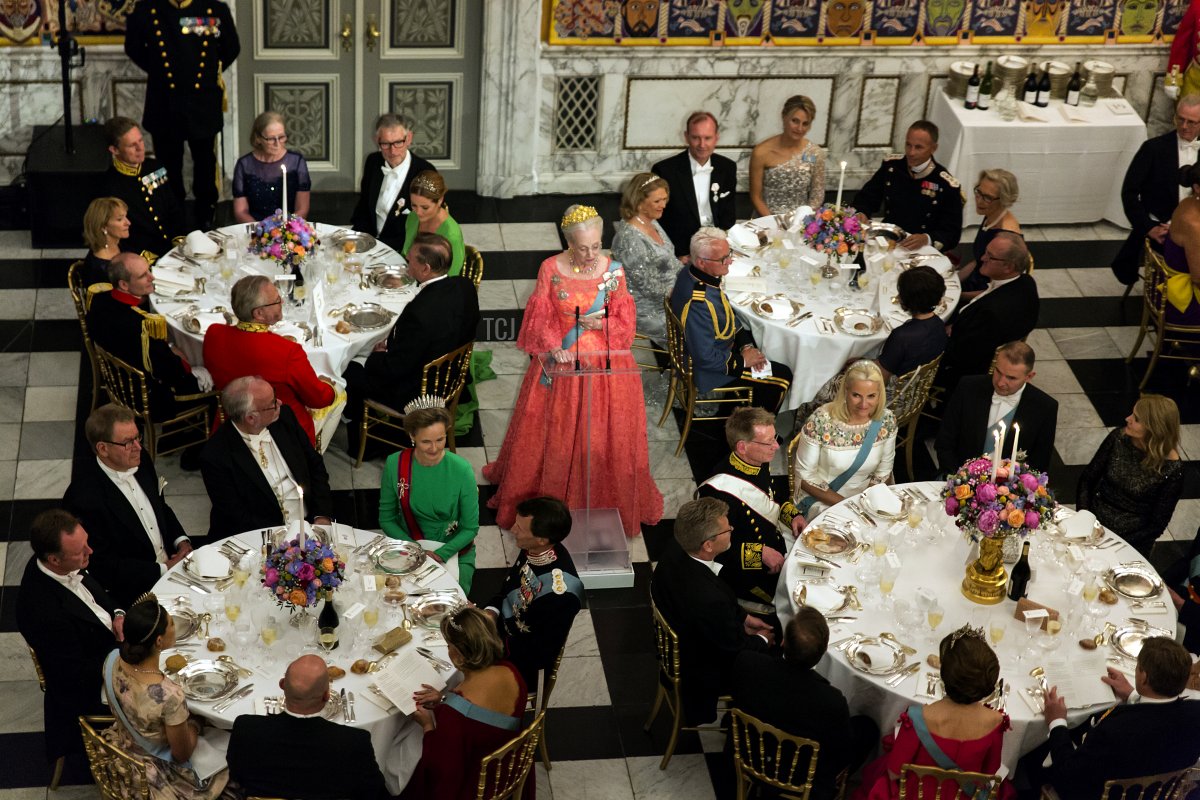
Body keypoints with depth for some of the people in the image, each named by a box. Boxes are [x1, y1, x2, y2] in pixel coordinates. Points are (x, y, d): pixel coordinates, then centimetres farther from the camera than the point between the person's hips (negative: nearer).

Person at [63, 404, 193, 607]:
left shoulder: (141, 463, 2)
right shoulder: (83, 497, -21)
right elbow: (102, 565, -17)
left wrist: (182, 541, 1)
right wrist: (163, 569, -16)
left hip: (170, 563, 7)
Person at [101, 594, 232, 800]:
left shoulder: (113, 660, -22)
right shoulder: (169, 695, -41)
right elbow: (183, 755, -22)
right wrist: (195, 722, -5)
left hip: (122, 747, 6)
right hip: (157, 775, -6)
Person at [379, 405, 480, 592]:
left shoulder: (461, 470, -18)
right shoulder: (395, 464, -14)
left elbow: (470, 528, -7)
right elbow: (386, 519, -2)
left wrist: (440, 555, -20)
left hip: (453, 551, -1)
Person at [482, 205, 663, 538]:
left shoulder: (613, 270, -6)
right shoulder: (550, 269, -7)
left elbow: (625, 322, 0)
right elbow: (540, 319, -4)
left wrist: (600, 323, -19)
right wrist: (554, 348, -19)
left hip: (604, 364, 0)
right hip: (560, 361, 0)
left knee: (603, 435, 6)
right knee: (553, 433, 9)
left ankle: (607, 503, 23)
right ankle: (548, 498, 26)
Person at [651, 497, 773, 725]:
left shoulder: (675, 551, -19)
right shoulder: (709, 599, -43)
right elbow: (737, 650, -23)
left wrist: (743, 617, 5)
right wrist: (762, 640, -3)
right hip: (705, 674, -8)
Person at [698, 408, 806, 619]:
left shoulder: (760, 463, -5)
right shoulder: (718, 492, -30)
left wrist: (792, 514, -1)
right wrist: (760, 553, -26)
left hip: (778, 540, 8)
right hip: (746, 569, -8)